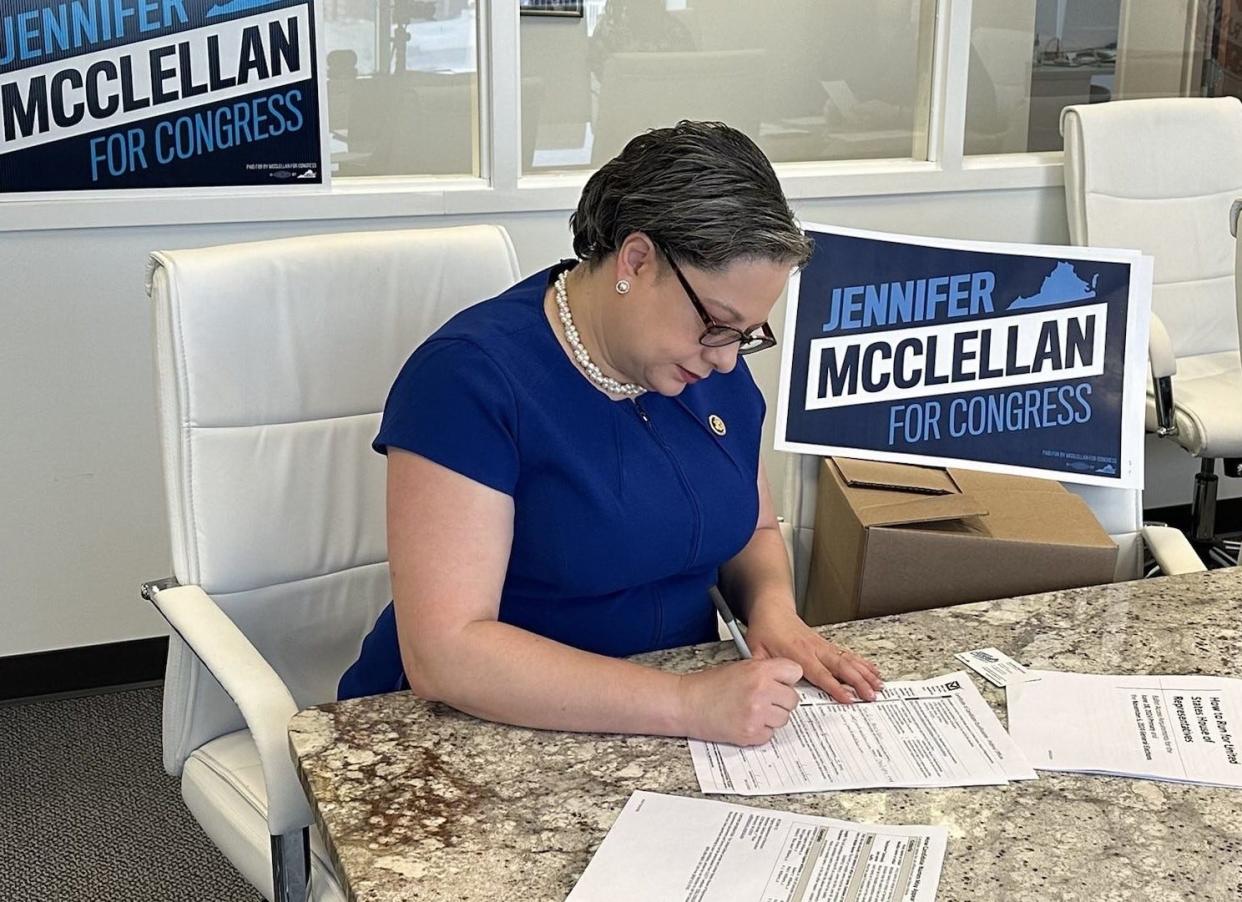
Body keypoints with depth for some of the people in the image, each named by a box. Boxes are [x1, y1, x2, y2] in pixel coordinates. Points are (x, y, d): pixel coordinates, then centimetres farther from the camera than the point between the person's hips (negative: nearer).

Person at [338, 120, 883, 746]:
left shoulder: (715, 365, 3)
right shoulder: (470, 377, -18)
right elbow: (443, 652, -24)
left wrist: (772, 608, -4)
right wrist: (690, 706, -29)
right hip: (486, 735, -4)